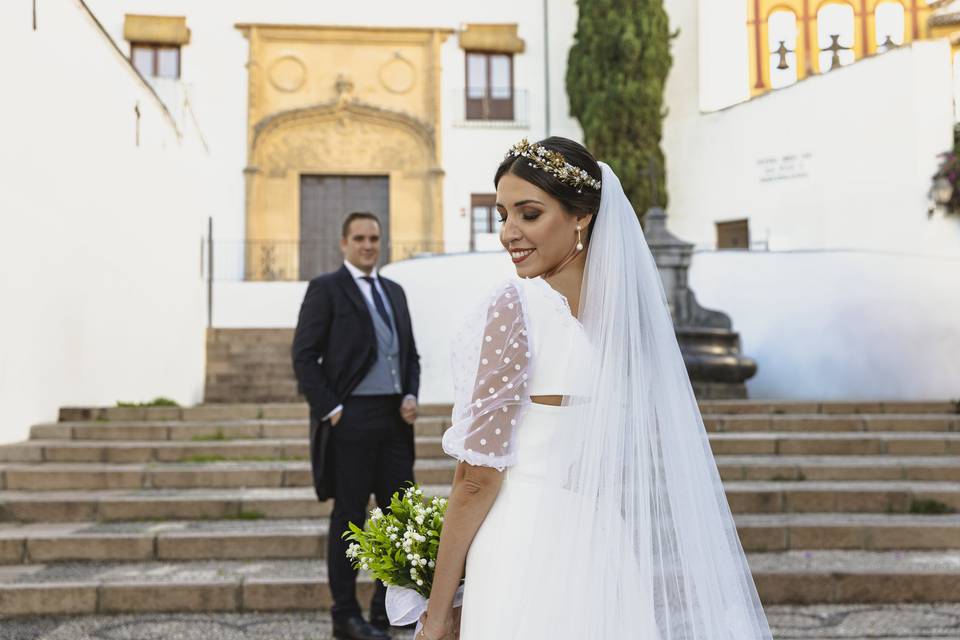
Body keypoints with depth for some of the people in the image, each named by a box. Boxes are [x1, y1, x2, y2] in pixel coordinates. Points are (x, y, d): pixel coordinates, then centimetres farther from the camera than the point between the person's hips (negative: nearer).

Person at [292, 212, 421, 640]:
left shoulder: (394, 291, 17)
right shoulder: (326, 288, -2)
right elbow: (304, 357, -7)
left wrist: (411, 395, 4)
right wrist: (331, 410, -12)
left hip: (394, 418, 6)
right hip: (350, 418, -6)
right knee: (349, 518, 2)